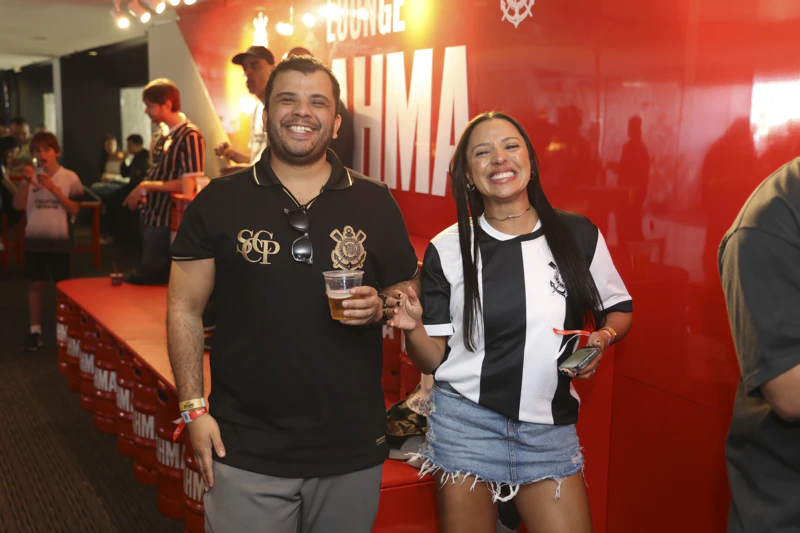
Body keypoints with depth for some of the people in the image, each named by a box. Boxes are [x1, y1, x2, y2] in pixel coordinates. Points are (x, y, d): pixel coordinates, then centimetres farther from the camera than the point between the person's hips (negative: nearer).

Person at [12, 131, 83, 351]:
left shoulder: (69, 177, -3)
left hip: (59, 239, -2)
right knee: (35, 284, 5)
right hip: (34, 238, 2)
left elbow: (75, 209, -9)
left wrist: (53, 188, -17)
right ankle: (35, 332, 12)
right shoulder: (31, 176, 4)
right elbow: (18, 205, -3)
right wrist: (26, 182, -16)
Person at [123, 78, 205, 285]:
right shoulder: (162, 132, 9)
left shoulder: (190, 136, -17)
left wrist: (148, 187, -18)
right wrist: (142, 190, 5)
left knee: (149, 279, -3)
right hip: (150, 216, 9)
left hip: (166, 222, -9)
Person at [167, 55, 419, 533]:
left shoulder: (375, 202, 4)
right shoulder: (219, 201, 1)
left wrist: (381, 307, -11)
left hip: (353, 451, 2)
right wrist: (194, 408, -4)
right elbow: (185, 308, 3)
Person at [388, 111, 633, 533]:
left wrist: (604, 336, -8)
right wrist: (413, 327, -20)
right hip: (465, 422, -1)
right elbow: (434, 360, 0)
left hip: (550, 428, 1)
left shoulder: (578, 234, -1)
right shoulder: (447, 249, -2)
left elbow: (619, 308, 13)